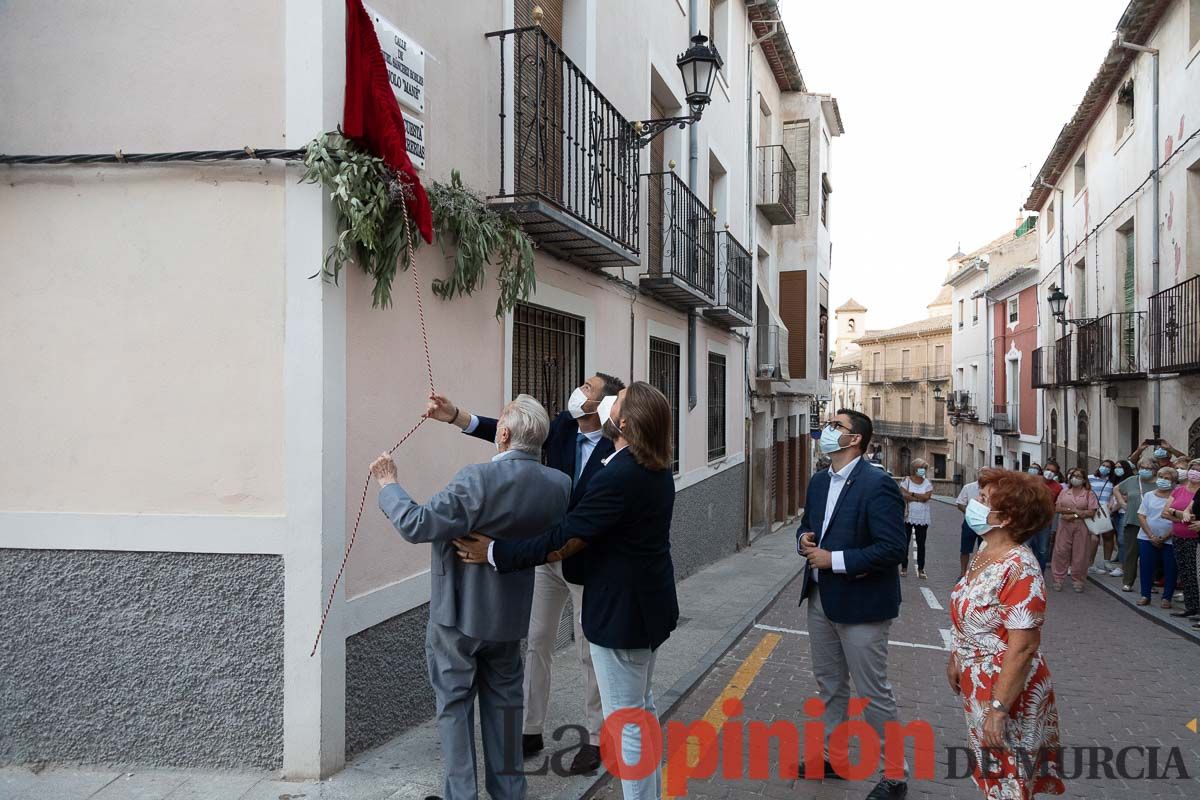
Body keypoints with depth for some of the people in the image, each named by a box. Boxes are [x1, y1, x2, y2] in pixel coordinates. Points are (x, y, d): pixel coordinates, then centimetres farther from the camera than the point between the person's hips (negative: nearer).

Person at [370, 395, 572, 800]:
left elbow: (416, 525, -27)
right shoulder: (558, 485, -9)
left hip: (457, 614, -5)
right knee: (503, 700, 20)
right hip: (510, 615, 5)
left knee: (454, 702, 12)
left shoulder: (477, 479, -28)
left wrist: (388, 485, -10)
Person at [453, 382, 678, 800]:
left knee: (626, 721, 4)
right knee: (642, 706, 24)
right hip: (651, 605, 10)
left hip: (622, 613, -10)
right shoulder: (658, 470, 3)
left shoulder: (617, 478, -27)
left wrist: (495, 552, -15)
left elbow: (563, 539, -24)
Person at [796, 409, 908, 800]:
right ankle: (833, 754, 37)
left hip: (860, 603, -8)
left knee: (873, 692, 4)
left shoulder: (878, 485, -18)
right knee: (829, 683, 20)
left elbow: (893, 548, -23)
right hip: (820, 599, 8)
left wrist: (834, 559, -22)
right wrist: (804, 538, -3)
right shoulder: (819, 482, 8)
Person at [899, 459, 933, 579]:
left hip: (922, 518, 1)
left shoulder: (928, 482, 3)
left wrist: (911, 494, -11)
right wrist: (920, 498, -13)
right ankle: (904, 568, 14)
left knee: (921, 544, 6)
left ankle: (921, 569, 13)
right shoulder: (906, 480, -1)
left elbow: (926, 497, -11)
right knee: (905, 543, 4)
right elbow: (903, 495, -15)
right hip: (907, 516, -1)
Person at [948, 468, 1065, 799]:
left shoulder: (1019, 568, -26)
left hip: (1007, 691, -8)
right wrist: (955, 659, 17)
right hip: (977, 684, 8)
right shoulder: (984, 552, 1)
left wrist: (998, 709, -24)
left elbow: (1022, 647, -26)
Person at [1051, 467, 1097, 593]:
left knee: (1079, 553, 1)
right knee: (1061, 551, -2)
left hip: (1081, 526, -2)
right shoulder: (1064, 492, 11)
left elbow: (1091, 512, -6)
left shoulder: (1089, 493, 3)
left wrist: (1074, 516, -14)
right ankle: (1058, 579, 4)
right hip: (1065, 526, 2)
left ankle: (1078, 580, 12)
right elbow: (1057, 508, 2)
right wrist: (1072, 510, -13)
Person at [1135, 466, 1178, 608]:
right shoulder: (1149, 495, 8)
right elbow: (1141, 516, 4)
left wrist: (1164, 538, -13)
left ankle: (1167, 597, 12)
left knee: (1170, 569, 1)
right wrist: (1151, 536, -7)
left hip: (1169, 540, -2)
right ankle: (1145, 595, 14)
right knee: (1146, 567, 4)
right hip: (1147, 538, 3)